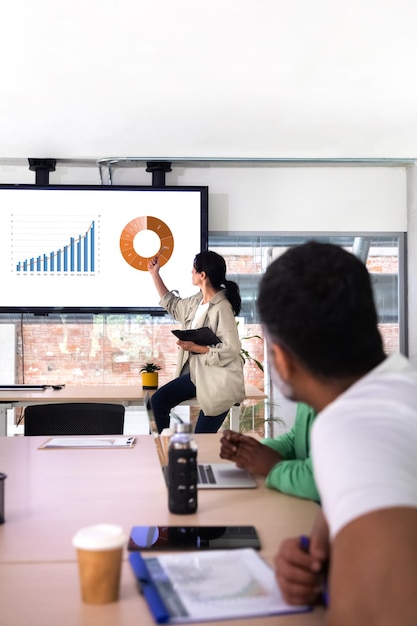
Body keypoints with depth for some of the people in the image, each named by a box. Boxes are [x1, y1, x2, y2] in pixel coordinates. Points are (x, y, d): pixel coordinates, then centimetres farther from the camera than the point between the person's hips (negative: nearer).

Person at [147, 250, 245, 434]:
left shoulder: (222, 308, -22)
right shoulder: (197, 301, 4)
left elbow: (231, 350, -24)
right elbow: (172, 305, 23)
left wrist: (196, 348, -22)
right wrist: (154, 273, 23)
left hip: (218, 382, -9)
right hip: (197, 374, 9)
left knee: (202, 439, -7)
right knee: (158, 400, 10)